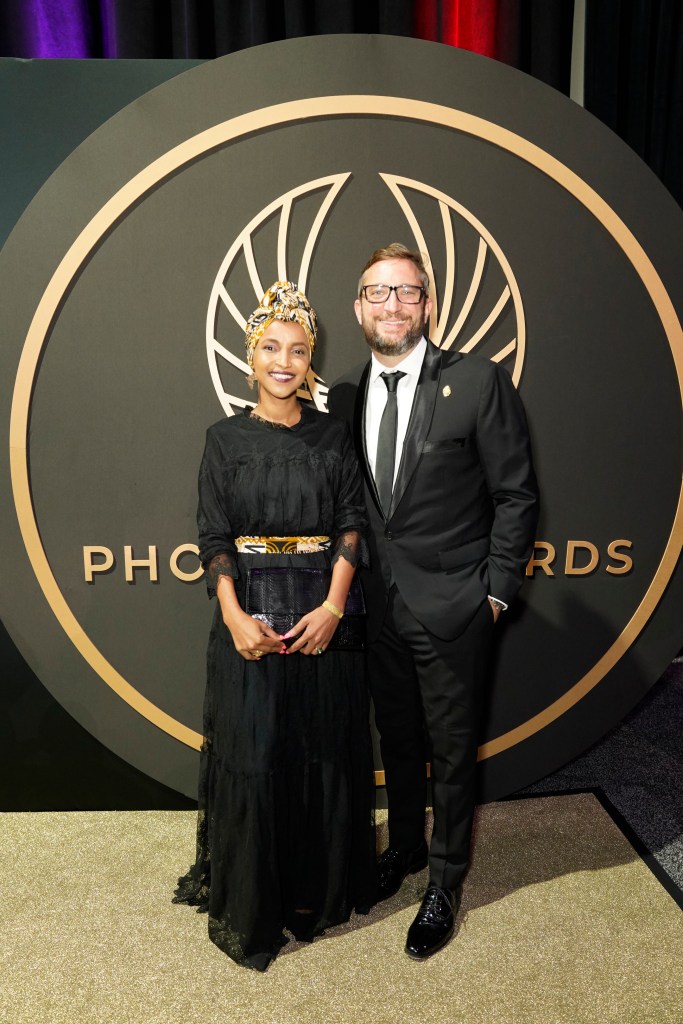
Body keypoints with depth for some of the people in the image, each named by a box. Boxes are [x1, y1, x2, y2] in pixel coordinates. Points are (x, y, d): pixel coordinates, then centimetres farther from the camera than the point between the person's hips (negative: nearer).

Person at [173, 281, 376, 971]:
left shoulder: (332, 435, 5)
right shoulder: (226, 438, 2)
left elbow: (351, 524, 0)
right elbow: (213, 537, -2)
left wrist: (333, 607, -13)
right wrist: (234, 615, -17)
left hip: (323, 614, 1)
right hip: (250, 615, -1)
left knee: (325, 750, 10)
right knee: (252, 752, 4)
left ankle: (318, 888, 32)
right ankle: (249, 905, 25)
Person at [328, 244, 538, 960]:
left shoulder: (479, 382, -11)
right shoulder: (345, 394, 3)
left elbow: (516, 494, -8)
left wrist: (496, 590, -9)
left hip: (451, 605, -4)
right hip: (378, 604, 5)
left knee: (451, 747, 12)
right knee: (396, 737, 22)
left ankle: (445, 882, 35)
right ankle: (405, 846, 46)